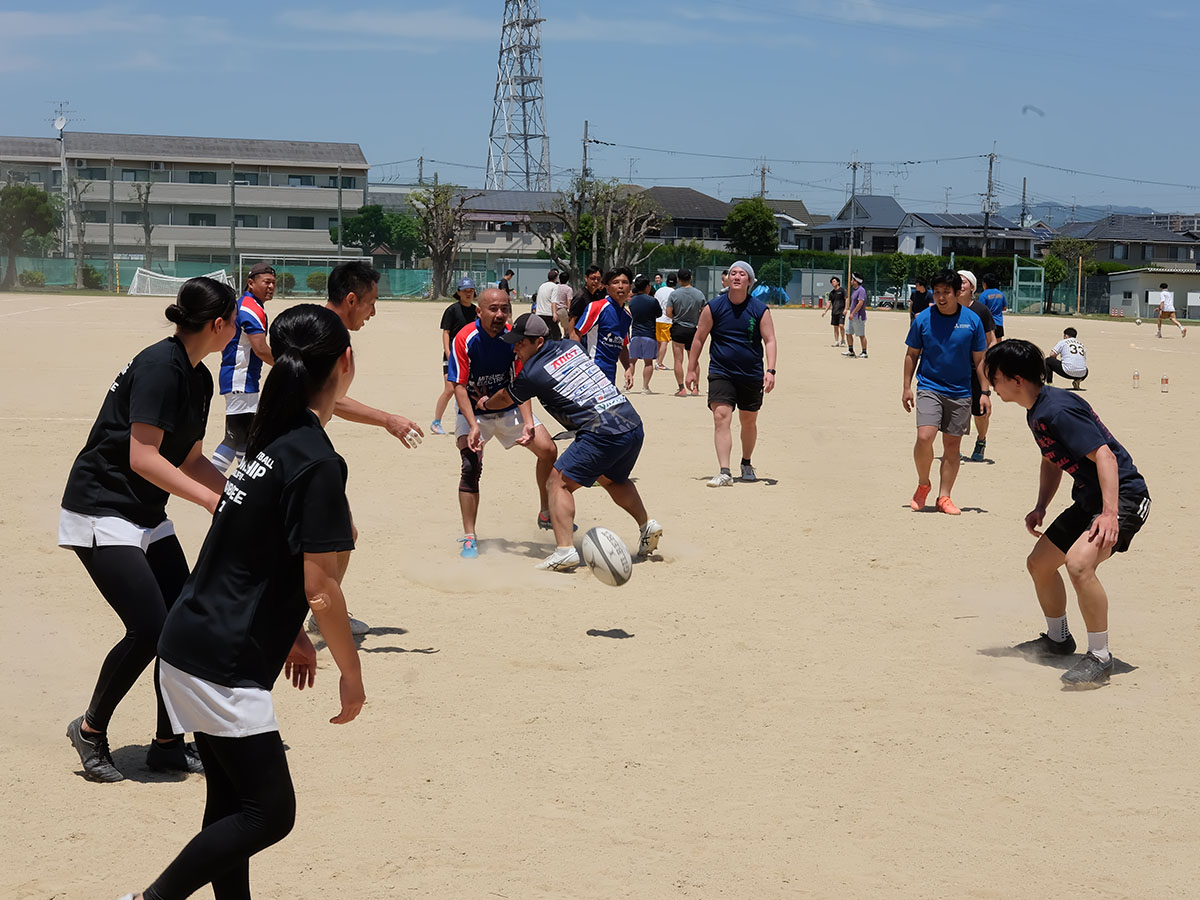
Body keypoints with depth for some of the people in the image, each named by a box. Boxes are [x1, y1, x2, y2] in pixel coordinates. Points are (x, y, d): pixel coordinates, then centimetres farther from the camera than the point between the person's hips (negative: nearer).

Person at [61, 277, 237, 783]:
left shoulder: (198, 378, 9)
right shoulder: (161, 366, -19)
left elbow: (190, 460, 18)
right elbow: (142, 457, -25)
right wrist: (213, 500, -25)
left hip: (146, 518, 9)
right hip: (100, 510, -9)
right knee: (150, 629, -15)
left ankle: (168, 745, 15)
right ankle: (90, 729, 6)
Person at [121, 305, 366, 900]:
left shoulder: (273, 441, 9)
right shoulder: (316, 461, -18)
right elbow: (322, 591, -17)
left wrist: (291, 633, 24)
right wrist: (351, 674, -5)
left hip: (191, 644, 9)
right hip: (223, 666, -9)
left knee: (232, 801, 15)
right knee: (269, 812, -2)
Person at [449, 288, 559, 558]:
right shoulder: (465, 339, -23)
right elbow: (459, 386, -22)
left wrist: (528, 422, -28)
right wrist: (473, 425, -33)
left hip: (509, 408, 4)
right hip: (473, 411, -4)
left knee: (548, 451, -4)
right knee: (471, 466, -21)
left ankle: (546, 515, 19)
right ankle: (469, 538, -12)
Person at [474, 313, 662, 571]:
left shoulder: (532, 374, -2)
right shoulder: (571, 346, 16)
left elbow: (505, 398, 19)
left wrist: (486, 403, 40)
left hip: (603, 432, -8)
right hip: (635, 426, 8)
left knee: (558, 482, -2)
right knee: (612, 479, 33)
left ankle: (564, 550, -14)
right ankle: (646, 525, 36)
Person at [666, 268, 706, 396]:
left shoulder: (674, 294, -9)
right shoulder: (699, 294, -2)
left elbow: (668, 313, -10)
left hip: (678, 328, -3)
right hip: (693, 330, 3)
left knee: (678, 359, 1)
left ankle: (682, 388, -5)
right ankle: (695, 388, 12)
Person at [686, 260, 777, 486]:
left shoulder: (760, 310, -3)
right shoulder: (714, 307, -3)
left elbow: (769, 340, -5)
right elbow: (699, 338, 4)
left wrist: (770, 370, -18)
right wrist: (692, 369, 3)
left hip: (752, 375, 1)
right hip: (721, 373, -1)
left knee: (749, 421, 14)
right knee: (721, 417, -17)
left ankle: (746, 463, 37)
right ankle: (724, 472, -22)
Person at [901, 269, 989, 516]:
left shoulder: (972, 320, -2)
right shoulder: (922, 319, -3)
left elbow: (980, 359, 5)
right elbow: (912, 354, 7)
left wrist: (984, 393, 2)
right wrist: (907, 387, 4)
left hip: (960, 392, 1)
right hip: (929, 387, -1)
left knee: (952, 444, 4)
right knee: (924, 438, -17)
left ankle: (944, 497, 14)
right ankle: (923, 484, 7)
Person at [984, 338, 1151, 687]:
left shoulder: (1058, 410, -23)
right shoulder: (1035, 413, 9)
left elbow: (1105, 456, -28)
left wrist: (1110, 513, -35)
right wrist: (1040, 507, 13)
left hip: (1123, 495, -11)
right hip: (1089, 498, 11)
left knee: (1079, 562, -31)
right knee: (1039, 564, 17)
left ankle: (1100, 657, -18)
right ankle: (1058, 639, 39)